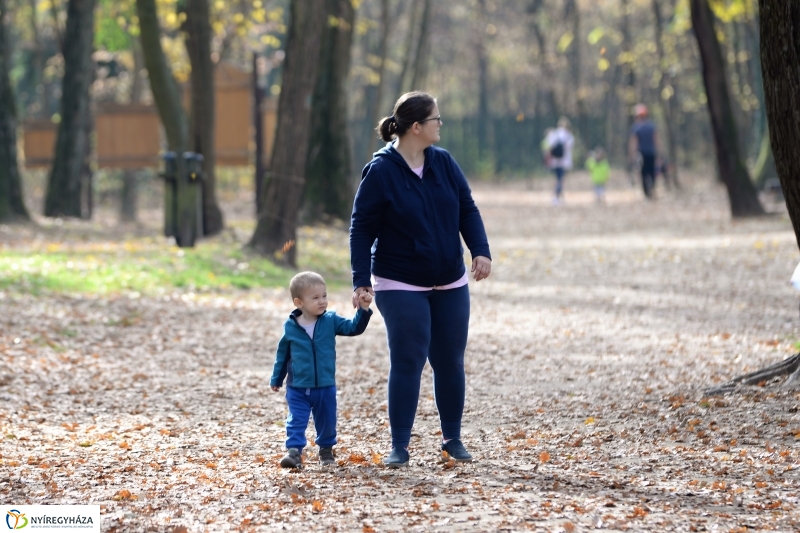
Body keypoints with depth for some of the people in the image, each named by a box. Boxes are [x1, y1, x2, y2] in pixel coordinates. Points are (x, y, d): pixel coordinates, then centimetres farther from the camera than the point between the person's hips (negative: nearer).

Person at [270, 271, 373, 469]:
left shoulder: (331, 321, -4)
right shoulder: (290, 327, -5)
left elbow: (354, 328, -8)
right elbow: (282, 354, 6)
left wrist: (363, 310, -23)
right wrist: (276, 379, 12)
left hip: (325, 387, 2)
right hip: (297, 388, -1)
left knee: (326, 421, 13)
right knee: (296, 421, -9)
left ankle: (326, 449, 33)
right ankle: (294, 451, -11)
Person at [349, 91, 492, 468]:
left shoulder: (443, 163, 2)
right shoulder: (380, 171, -12)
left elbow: (467, 210, 7)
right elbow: (362, 228, -9)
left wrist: (480, 250, -9)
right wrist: (361, 280, -15)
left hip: (450, 284, 5)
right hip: (401, 286, -5)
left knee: (450, 362, 10)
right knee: (407, 363, -5)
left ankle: (452, 438, 23)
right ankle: (399, 446, 2)